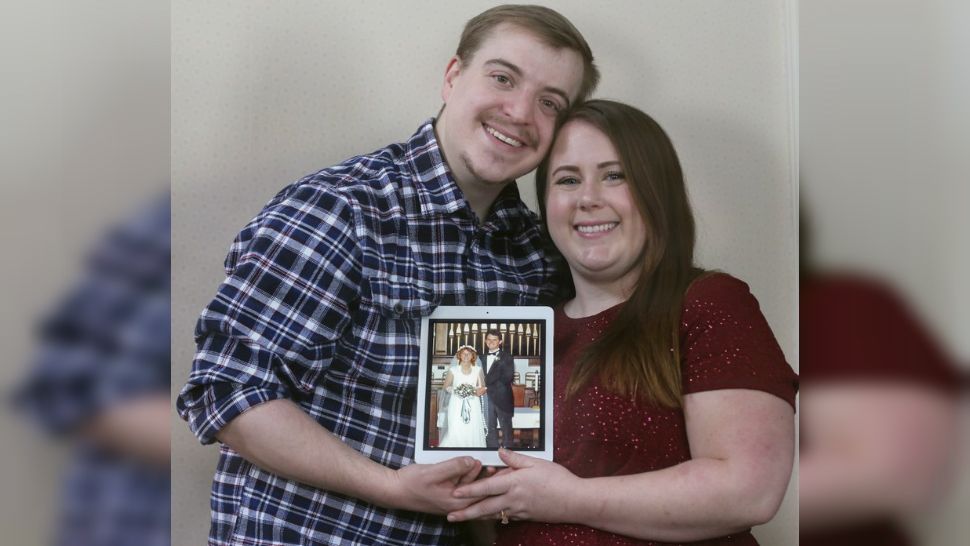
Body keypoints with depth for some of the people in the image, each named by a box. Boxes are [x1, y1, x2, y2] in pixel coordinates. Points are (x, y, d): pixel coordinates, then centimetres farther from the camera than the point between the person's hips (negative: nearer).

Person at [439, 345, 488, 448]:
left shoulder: (478, 370, 8)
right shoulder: (453, 370, 5)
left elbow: (482, 388, 13)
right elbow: (446, 387, 9)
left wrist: (479, 391, -9)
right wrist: (455, 390, -9)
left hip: (473, 405, 1)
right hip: (457, 404, -1)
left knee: (473, 432, -9)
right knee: (455, 432, -13)